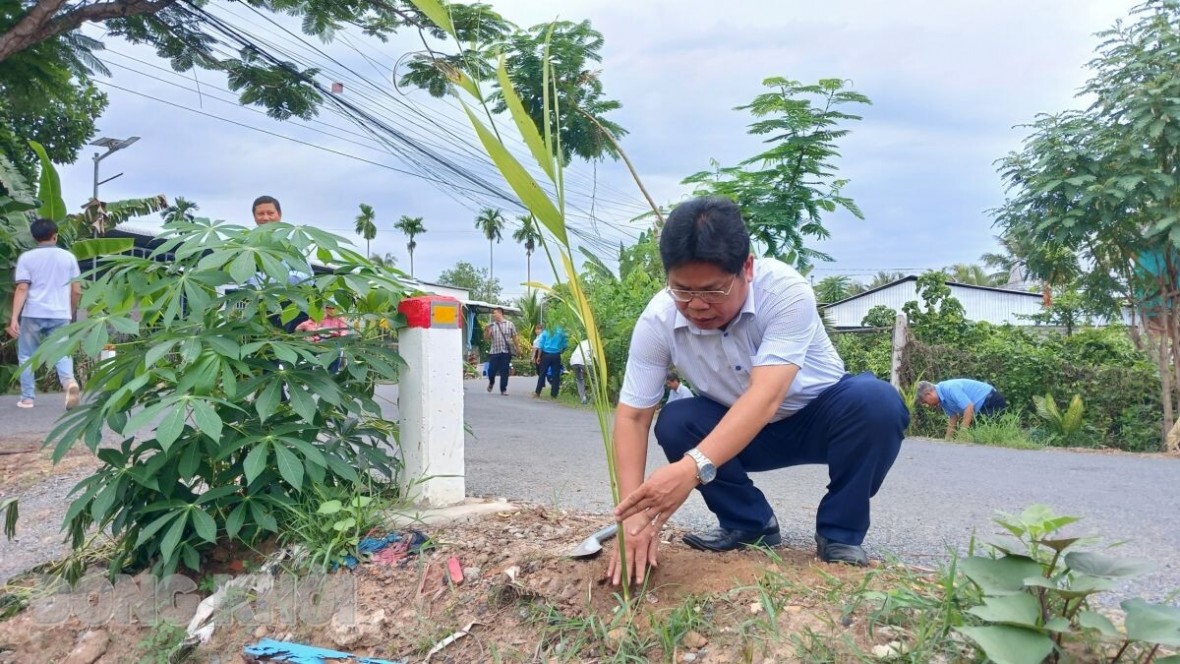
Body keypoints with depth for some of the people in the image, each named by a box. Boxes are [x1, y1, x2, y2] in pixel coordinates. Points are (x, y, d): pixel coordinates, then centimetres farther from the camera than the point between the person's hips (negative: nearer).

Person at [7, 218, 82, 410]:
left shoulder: (26, 257, 1)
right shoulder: (68, 257, 6)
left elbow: (22, 289, -8)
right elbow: (77, 291, 6)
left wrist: (14, 318, -10)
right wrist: (72, 312, 22)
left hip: (33, 315, -1)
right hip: (60, 315, 1)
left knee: (26, 356, 14)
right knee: (61, 354, 5)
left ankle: (27, 397, 16)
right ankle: (70, 382, -24)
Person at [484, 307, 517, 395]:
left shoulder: (509, 324, 4)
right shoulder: (491, 325, 8)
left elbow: (514, 338, 7)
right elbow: (488, 339, 8)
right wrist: (487, 331, -10)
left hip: (506, 352, -1)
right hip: (494, 352, 1)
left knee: (504, 372, 1)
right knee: (491, 370, -1)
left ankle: (503, 390, 12)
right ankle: (491, 382, 30)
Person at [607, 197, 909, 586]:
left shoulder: (785, 290, -33)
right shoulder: (657, 320, -23)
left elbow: (766, 398, -44)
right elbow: (632, 416, -21)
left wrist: (694, 467, -59)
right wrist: (634, 513, -35)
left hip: (820, 415, -2)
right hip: (740, 431, 3)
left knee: (876, 401, -32)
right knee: (674, 423, -25)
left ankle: (839, 534, -11)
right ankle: (750, 524, -3)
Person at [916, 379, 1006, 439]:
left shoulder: (950, 388, -27)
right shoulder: (942, 398, 3)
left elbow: (969, 408, -30)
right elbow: (953, 417, 12)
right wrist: (947, 440, 9)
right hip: (981, 407, 10)